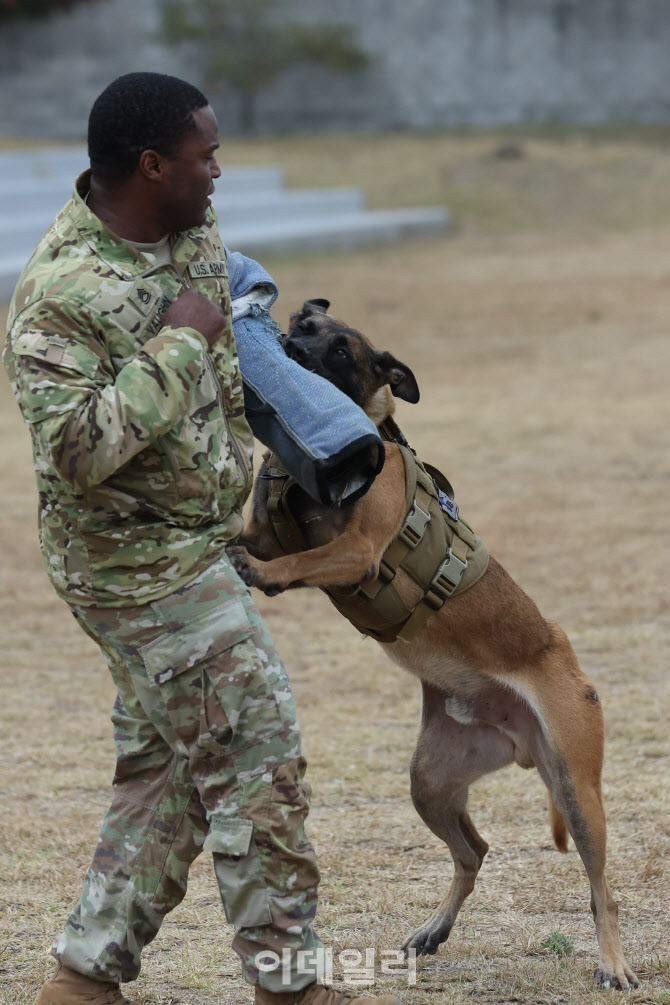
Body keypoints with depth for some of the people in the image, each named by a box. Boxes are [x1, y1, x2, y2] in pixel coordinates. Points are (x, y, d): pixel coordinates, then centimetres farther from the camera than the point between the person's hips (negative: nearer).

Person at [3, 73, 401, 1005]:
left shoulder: (195, 229, 1)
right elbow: (80, 448, -33)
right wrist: (180, 345, -27)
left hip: (195, 540, 9)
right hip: (137, 561, -9)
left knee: (168, 766, 13)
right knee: (258, 758, -5)